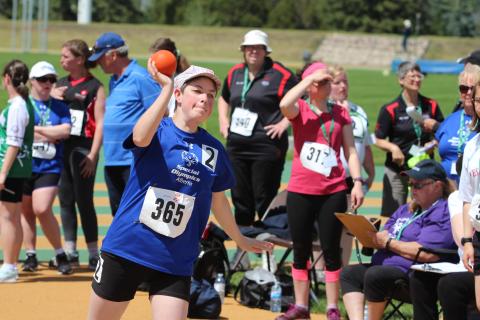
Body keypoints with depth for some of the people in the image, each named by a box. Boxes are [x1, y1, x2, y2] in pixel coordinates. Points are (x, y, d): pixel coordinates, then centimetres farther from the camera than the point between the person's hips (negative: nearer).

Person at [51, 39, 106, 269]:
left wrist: (93, 155, -16)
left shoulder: (95, 87, -5)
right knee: (65, 200, 8)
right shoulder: (61, 84, 14)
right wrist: (53, 97, 0)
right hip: (62, 147, 6)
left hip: (83, 149, -6)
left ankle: (93, 254, 4)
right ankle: (70, 252, 15)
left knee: (84, 201, -4)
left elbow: (100, 123, -9)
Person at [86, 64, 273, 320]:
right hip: (125, 249, -2)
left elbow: (218, 200, 22)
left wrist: (240, 239, 33)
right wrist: (166, 88, -36)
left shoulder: (214, 150, 7)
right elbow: (140, 138, -32)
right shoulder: (157, 131, -5)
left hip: (175, 262, 2)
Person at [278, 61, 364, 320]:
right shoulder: (300, 109, 1)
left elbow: (350, 150, 8)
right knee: (301, 250, 7)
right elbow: (285, 104, -23)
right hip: (300, 192, -1)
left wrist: (357, 181, -3)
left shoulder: (341, 113, 8)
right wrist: (310, 78, -16)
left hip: (333, 192, 1)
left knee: (332, 250, 2)